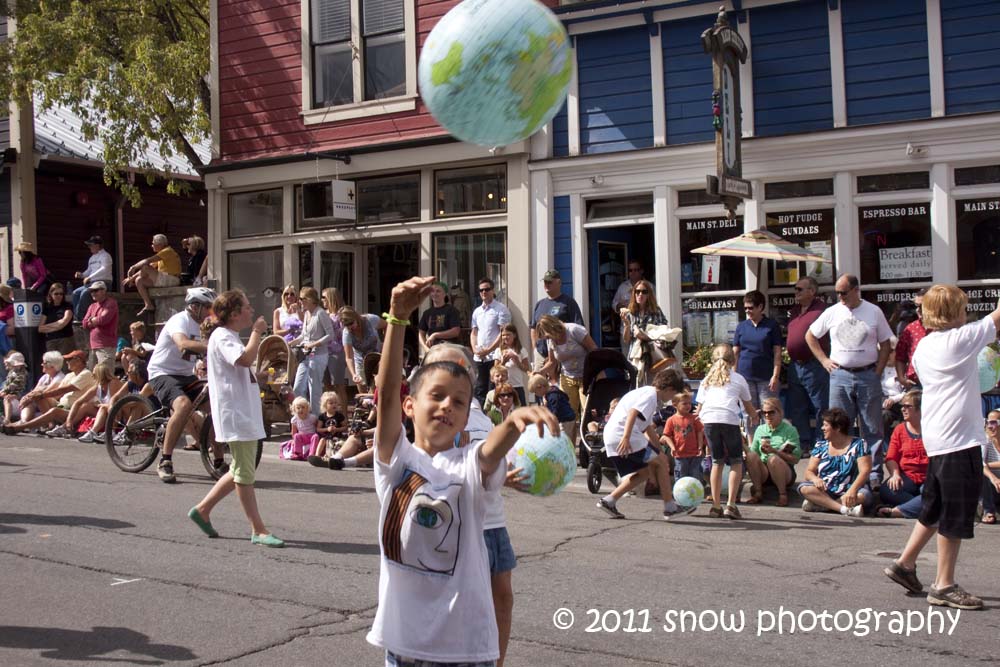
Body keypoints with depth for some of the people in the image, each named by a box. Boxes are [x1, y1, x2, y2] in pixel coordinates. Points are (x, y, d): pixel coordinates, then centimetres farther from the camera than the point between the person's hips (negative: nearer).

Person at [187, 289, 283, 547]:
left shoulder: (231, 337, 20)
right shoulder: (222, 337, -13)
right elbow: (246, 359, -30)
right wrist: (257, 332, -20)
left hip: (245, 412, 11)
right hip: (234, 413, -11)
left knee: (242, 471, 15)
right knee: (244, 473, -5)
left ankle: (203, 509, 24)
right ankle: (258, 530, 0)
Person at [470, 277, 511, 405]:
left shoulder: (501, 309, -3)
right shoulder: (477, 311, 16)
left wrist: (489, 350, -13)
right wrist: (475, 349, 0)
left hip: (495, 355, -6)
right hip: (479, 357, 6)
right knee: (480, 389, 8)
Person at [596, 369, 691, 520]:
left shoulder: (644, 392, 27)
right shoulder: (651, 395, -5)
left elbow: (649, 428, 33)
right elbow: (633, 412, -24)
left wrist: (659, 451, 36)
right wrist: (626, 437, -34)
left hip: (611, 439, 10)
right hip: (622, 436, -10)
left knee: (645, 471, 16)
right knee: (661, 462, 2)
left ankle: (609, 501, 12)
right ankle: (670, 508, 6)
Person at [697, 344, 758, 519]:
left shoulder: (707, 380, 25)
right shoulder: (738, 379, 19)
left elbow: (699, 408, 24)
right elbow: (749, 407, 29)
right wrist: (753, 418, 50)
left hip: (709, 420, 3)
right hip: (729, 419, -3)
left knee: (717, 462, 14)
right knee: (736, 462, 9)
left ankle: (716, 505, 11)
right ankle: (731, 504, -2)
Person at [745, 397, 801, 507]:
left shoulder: (790, 430, 1)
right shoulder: (760, 429, 13)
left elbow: (795, 459, -9)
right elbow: (753, 453, 10)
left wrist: (774, 451, -19)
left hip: (785, 473, -3)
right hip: (763, 473, 3)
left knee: (773, 459, -35)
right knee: (750, 455, -25)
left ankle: (783, 494, -20)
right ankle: (758, 492, -18)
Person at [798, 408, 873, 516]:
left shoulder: (858, 444, 1)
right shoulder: (820, 446, 12)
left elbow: (864, 471, -10)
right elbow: (809, 471, 7)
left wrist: (852, 490, -28)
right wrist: (815, 479, -19)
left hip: (849, 492, -3)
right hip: (825, 492, 3)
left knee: (863, 495, -35)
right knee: (804, 488, -26)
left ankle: (818, 504, -28)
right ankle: (845, 509, -37)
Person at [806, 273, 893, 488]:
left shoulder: (874, 312, 2)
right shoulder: (832, 312, 5)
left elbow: (885, 344, 6)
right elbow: (810, 336, 15)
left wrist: (877, 372, -3)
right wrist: (824, 360, 6)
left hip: (868, 376, -1)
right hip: (840, 376, 1)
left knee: (873, 429, 3)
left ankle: (874, 474, 8)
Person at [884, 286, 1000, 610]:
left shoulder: (923, 346, 9)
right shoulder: (960, 339, -13)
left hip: (936, 438, 8)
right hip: (960, 438, -8)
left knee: (935, 509, 20)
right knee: (956, 514, 0)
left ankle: (905, 563, 25)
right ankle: (944, 585, 6)